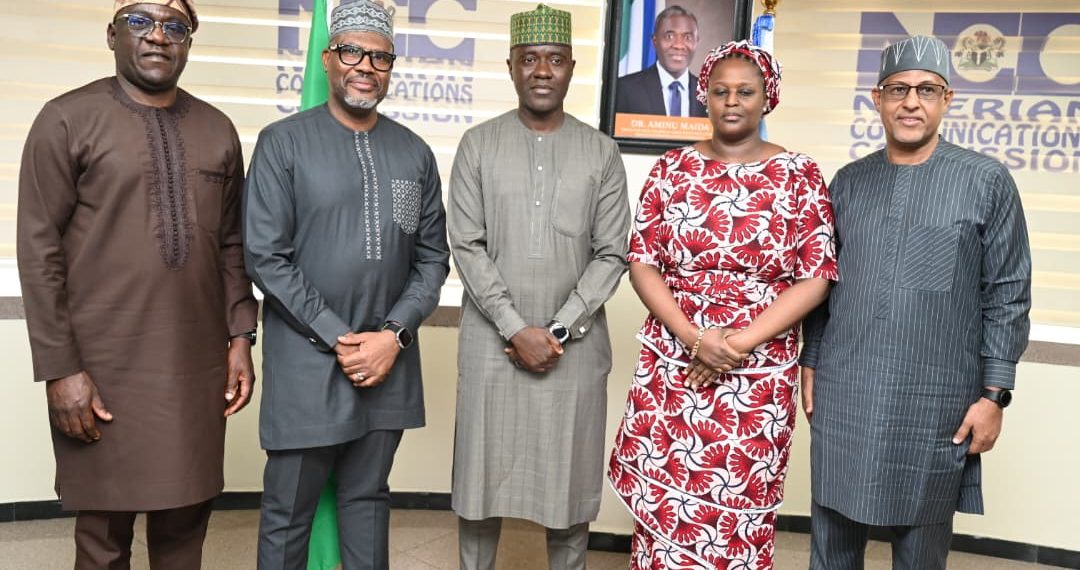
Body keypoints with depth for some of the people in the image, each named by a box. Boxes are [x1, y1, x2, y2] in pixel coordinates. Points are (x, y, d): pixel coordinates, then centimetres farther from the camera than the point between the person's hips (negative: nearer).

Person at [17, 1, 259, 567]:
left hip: (198, 368, 4)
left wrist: (240, 336, 6)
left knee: (184, 523, 11)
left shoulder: (217, 129, 10)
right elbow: (39, 252, -6)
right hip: (103, 370, -3)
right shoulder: (67, 120, -4)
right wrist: (59, 368, -10)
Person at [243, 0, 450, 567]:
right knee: (287, 509, 8)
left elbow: (433, 256, 7)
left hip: (388, 360, 3)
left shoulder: (414, 153, 7)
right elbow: (265, 257, -8)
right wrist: (338, 340, -12)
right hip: (306, 362, -3)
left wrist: (393, 335, -7)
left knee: (367, 497, 16)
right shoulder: (283, 142, -3)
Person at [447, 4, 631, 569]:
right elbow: (466, 246, -4)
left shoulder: (601, 152, 3)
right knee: (484, 475, 8)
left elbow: (611, 254, -1)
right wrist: (515, 329, -12)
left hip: (575, 343, 0)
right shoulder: (478, 145, 1)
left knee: (569, 479, 8)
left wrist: (558, 331, -10)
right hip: (492, 340, 0)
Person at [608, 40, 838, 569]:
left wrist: (741, 342, -14)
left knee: (739, 514, 8)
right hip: (669, 365, 2)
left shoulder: (799, 176, -1)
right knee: (660, 502, 9)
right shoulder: (672, 168, 4)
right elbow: (641, 261, 1)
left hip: (759, 374, -1)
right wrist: (693, 336, -13)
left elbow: (815, 276, -5)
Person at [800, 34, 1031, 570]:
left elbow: (1008, 295, -2)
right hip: (841, 395, 3)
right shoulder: (848, 181, 8)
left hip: (936, 401, -2)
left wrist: (993, 393, -6)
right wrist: (809, 364, 9)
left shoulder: (987, 181, -1)